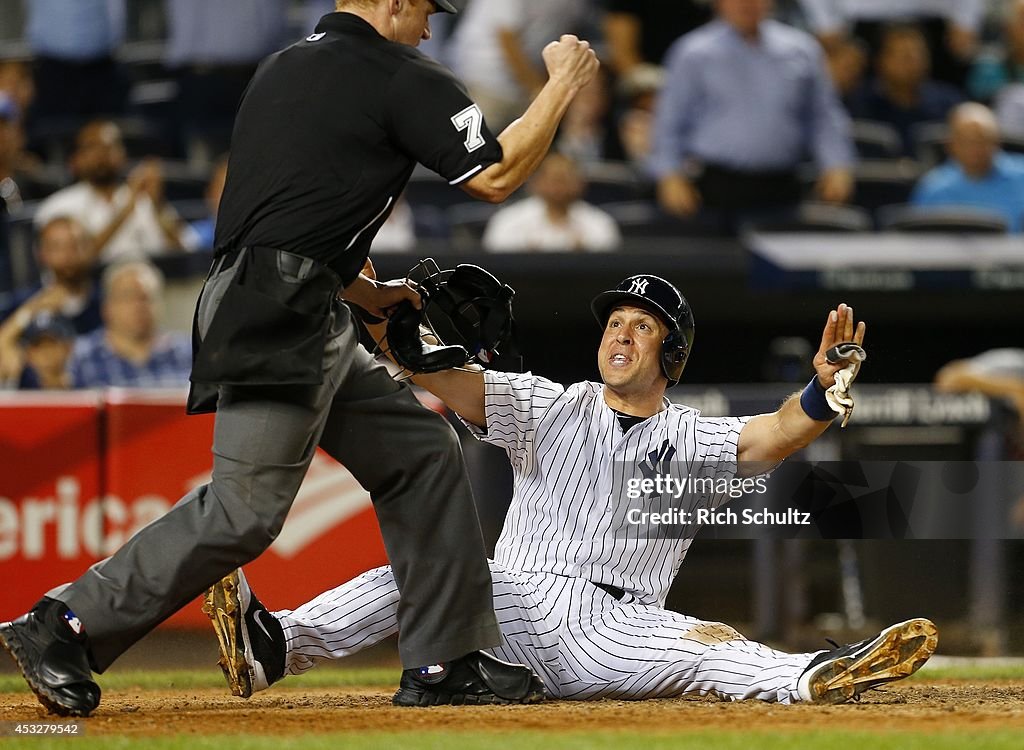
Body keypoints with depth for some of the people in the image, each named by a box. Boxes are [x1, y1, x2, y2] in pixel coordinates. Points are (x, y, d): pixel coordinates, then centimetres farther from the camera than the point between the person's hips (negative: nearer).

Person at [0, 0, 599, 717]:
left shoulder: (283, 66, 22)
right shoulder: (400, 75, -5)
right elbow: (496, 175, -7)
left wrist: (368, 293, 30)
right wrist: (564, 81, 5)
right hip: (278, 319, -11)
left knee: (422, 452, 13)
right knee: (245, 508, -14)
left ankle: (444, 660, 13)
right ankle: (68, 626, -11)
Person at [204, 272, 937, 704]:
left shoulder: (696, 441, 8)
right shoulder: (552, 409, 10)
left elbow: (775, 435, -11)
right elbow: (450, 382, -3)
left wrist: (823, 390, -35)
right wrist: (386, 327, -21)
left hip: (614, 633, -1)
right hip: (515, 605, 1)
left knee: (705, 644, -30)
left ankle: (817, 680, -57)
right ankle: (277, 646, -43)